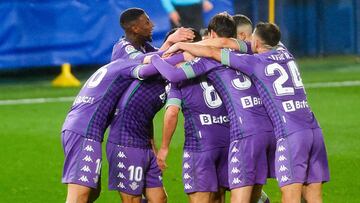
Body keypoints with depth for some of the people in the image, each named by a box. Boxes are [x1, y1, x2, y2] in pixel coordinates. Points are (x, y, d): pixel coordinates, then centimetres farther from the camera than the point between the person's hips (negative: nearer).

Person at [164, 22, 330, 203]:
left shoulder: (254, 62, -2)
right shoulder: (284, 53, 16)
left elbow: (212, 53, 2)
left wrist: (179, 45, 17)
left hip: (290, 135, -7)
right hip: (314, 130, 7)